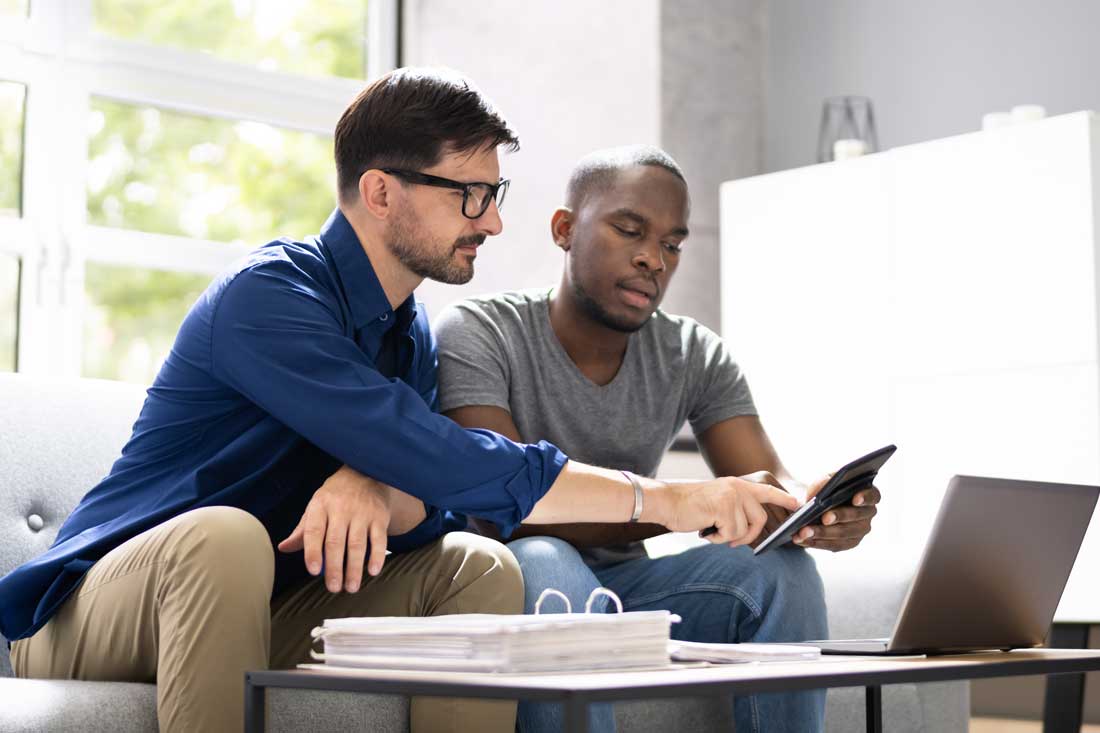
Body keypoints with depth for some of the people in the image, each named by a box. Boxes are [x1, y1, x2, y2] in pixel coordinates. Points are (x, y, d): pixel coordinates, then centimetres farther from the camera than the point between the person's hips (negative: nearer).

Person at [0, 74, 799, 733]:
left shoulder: (412, 337, 7)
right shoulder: (267, 297, -22)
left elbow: (430, 505, -3)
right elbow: (448, 466, -30)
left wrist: (370, 487, -28)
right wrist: (665, 502, -28)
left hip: (254, 617, 7)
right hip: (92, 616, -7)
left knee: (478, 566, -12)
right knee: (225, 537, -38)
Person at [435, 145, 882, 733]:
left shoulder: (696, 358, 3)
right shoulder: (475, 335, -13)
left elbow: (766, 483, -7)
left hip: (621, 587, 4)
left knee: (778, 568, -22)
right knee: (544, 563, -37)